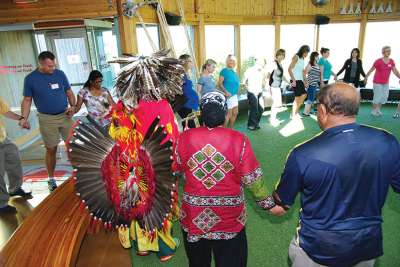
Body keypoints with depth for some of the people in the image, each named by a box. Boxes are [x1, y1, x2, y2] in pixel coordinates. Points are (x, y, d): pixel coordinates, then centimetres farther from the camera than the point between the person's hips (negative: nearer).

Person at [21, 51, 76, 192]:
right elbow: (27, 100, 1)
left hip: (65, 116, 2)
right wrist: (24, 118, -12)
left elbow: (69, 92, 8)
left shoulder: (60, 74, 0)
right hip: (47, 119, -1)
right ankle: (51, 179, 22)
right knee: (51, 150, 6)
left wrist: (73, 106, -10)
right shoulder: (30, 78, -4)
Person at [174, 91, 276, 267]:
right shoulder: (239, 140, -18)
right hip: (229, 218, -2)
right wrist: (267, 203, 3)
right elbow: (252, 179, -12)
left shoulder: (184, 138, -13)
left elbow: (177, 169, 3)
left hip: (194, 217, 2)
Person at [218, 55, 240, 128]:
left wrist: (240, 85, 11)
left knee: (235, 113, 13)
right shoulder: (224, 71, -10)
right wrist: (226, 92, -26)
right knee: (228, 114, -8)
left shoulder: (234, 72, 14)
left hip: (234, 95, 9)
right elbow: (219, 83, -17)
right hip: (228, 96, -9)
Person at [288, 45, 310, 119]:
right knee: (297, 97, -6)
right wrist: (293, 80, -20)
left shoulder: (302, 59, 15)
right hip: (295, 80, -9)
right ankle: (293, 115, 7)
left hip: (300, 80, 9)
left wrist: (305, 82, 16)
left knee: (304, 95, 10)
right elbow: (289, 69, -17)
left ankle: (296, 112, 21)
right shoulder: (296, 57, -9)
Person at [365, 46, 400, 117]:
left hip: (386, 83, 6)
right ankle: (373, 111, 12)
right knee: (377, 97, -2)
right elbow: (371, 70, -6)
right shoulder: (378, 61, -14)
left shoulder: (392, 61, 1)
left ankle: (378, 110, 25)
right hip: (377, 82, -6)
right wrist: (366, 77, -2)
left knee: (384, 97, 10)